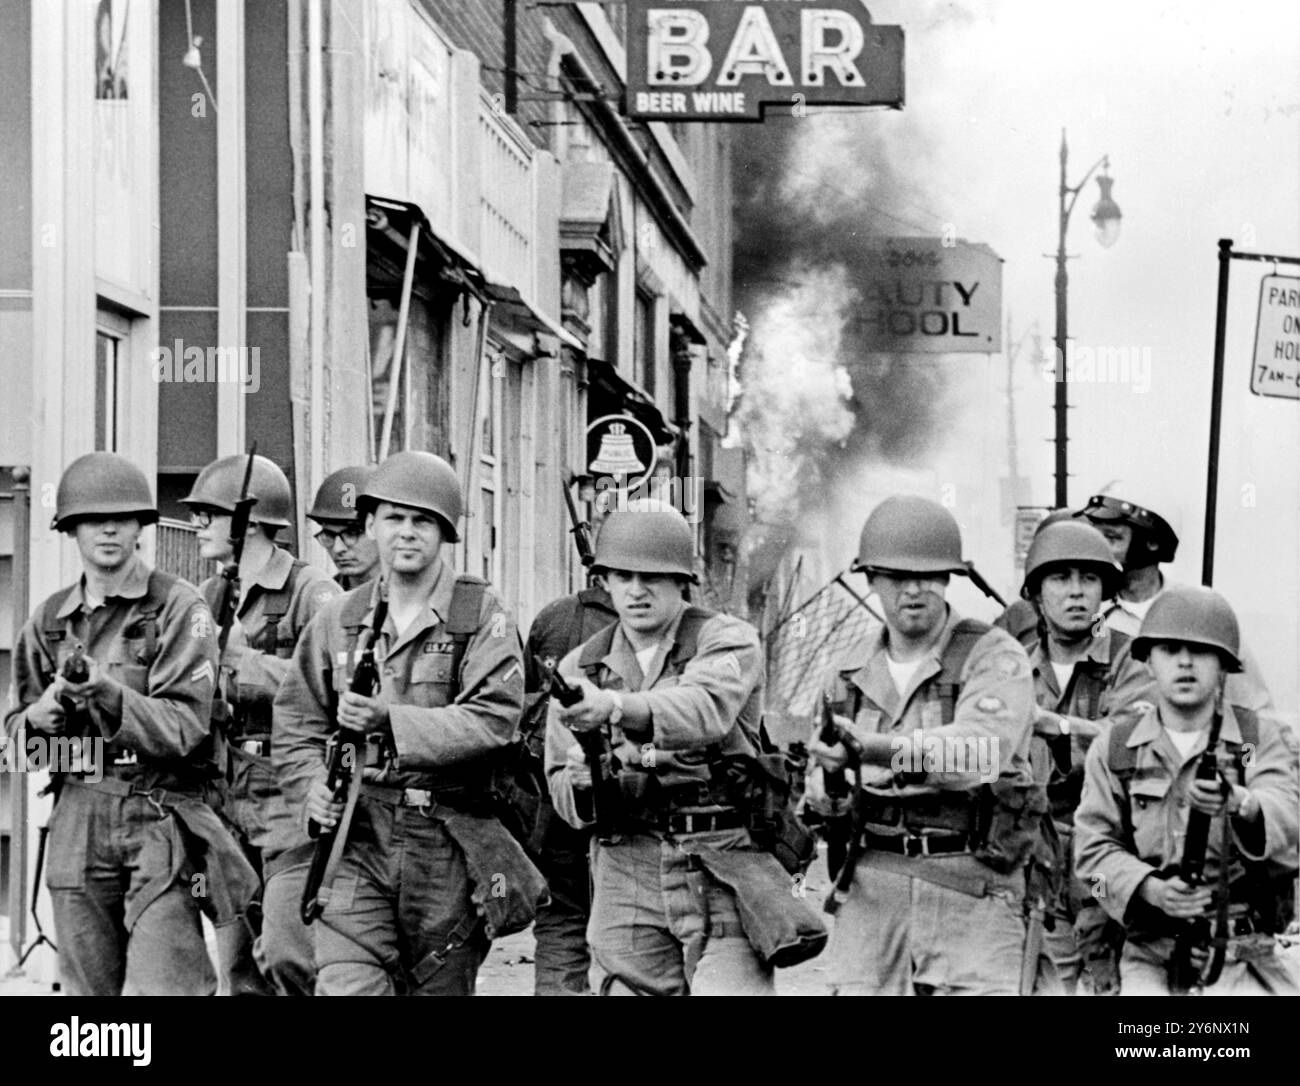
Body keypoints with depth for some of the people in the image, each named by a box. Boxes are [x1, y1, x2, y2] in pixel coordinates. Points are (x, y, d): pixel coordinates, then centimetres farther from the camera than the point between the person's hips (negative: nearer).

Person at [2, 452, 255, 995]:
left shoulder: (178, 607, -3)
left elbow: (186, 726, -10)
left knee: (161, 990, -13)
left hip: (162, 816, -5)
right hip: (76, 822, 5)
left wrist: (107, 695, -25)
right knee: (90, 991, 9)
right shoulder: (49, 619, 12)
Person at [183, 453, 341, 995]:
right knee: (240, 969, 9)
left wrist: (240, 657, -19)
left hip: (293, 797, -7)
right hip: (229, 797, 7)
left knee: (285, 954, -16)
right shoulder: (209, 598, 15)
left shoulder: (312, 593, -7)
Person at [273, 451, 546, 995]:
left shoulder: (480, 613, -2)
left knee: (441, 988, 10)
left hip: (449, 846, -1)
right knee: (344, 987, -13)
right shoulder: (340, 617, 9)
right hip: (357, 834, 2)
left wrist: (390, 721, -23)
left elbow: (494, 719, -14)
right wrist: (312, 787, -6)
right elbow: (295, 723, 14)